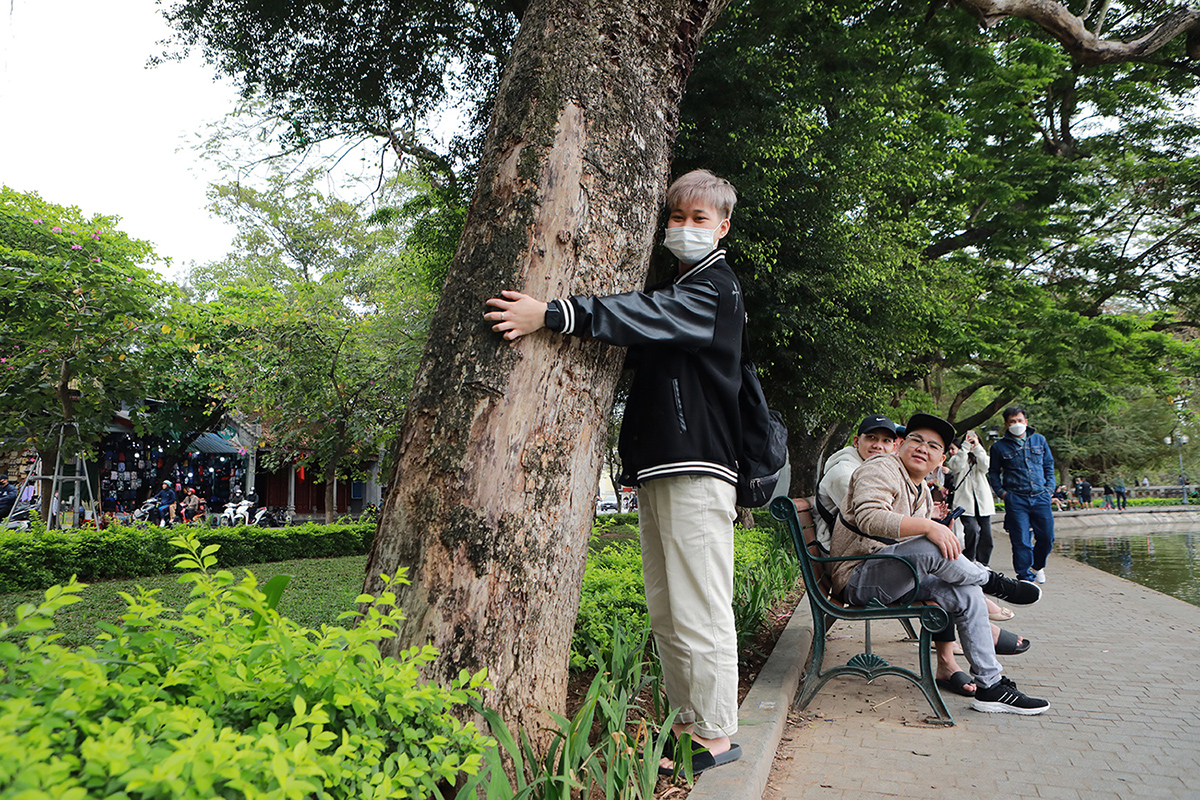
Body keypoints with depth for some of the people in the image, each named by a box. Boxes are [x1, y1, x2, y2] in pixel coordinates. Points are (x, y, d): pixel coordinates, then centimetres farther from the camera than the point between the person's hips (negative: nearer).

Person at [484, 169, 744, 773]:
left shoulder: (716, 287, -5)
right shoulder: (675, 290, 25)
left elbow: (647, 315, -22)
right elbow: (642, 338, 26)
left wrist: (551, 314, -32)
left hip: (697, 469, -9)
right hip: (657, 471, 9)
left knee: (698, 609, -6)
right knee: (664, 613, 12)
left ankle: (716, 734, 5)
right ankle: (689, 719, 22)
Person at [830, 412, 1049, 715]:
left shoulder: (923, 493, 19)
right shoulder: (880, 469, -10)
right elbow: (869, 517, -28)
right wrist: (928, 526, -35)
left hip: (896, 579, 9)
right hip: (858, 579, -9)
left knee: (966, 593, -9)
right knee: (928, 548, -32)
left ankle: (991, 687, -1)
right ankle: (994, 582, -6)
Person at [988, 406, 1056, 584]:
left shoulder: (1039, 440, 11)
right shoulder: (999, 446, 3)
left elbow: (1049, 465, 19)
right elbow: (993, 473, 10)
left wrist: (1049, 488, 9)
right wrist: (1001, 492, -2)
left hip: (1040, 497, 3)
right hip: (1016, 500, -2)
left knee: (1047, 537, 5)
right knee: (1021, 541, -3)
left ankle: (1037, 566, 32)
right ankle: (1025, 576, 8)